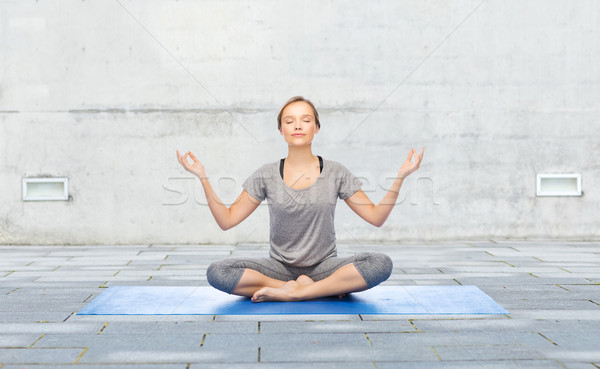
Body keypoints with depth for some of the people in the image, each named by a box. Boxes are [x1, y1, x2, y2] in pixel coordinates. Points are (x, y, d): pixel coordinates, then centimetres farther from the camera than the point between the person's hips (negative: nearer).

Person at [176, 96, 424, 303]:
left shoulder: (335, 173, 2)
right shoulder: (266, 176, 2)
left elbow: (376, 217, 1)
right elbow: (226, 220, 1)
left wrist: (401, 177, -10)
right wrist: (203, 178, -9)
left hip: (324, 265, 0)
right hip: (279, 267, 1)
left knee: (381, 263, -28)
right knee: (217, 272, -26)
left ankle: (289, 292, -23)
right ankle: (327, 288, -20)